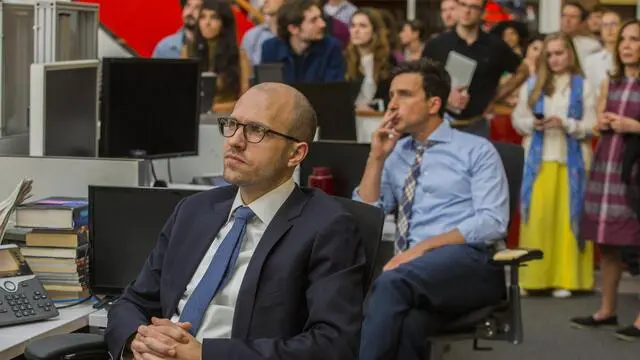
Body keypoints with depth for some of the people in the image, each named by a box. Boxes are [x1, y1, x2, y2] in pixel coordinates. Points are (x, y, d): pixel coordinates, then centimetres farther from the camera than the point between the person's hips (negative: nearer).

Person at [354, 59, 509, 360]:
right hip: (414, 272, 3)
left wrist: (424, 247, -15)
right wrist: (376, 157, 5)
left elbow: (492, 223, -6)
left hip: (470, 261, -3)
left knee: (392, 283, -37)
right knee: (404, 325, -36)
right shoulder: (395, 155, 21)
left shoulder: (477, 150, 7)